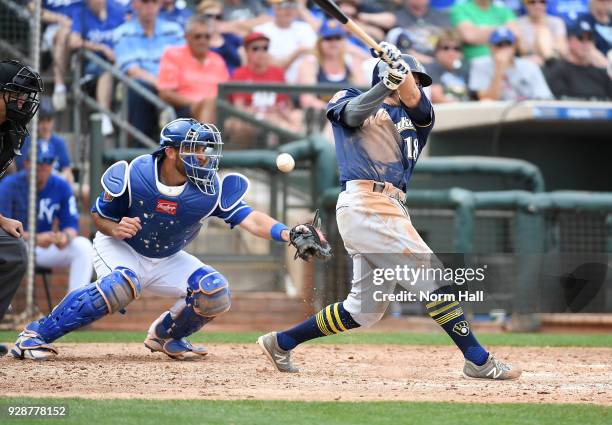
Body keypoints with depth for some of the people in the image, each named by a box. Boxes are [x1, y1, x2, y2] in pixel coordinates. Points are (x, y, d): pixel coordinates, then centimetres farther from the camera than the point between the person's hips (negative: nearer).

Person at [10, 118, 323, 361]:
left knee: (215, 293, -16)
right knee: (122, 285, -36)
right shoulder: (132, 176, -24)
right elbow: (98, 215, -10)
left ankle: (165, 335, 16)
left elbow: (250, 219, -28)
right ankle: (34, 335, -27)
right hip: (120, 251, -4)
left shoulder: (211, 189, -20)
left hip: (167, 262, 4)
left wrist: (287, 234, -46)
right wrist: (116, 229, -33)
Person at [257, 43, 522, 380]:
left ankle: (281, 343, 21)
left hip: (392, 209, 8)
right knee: (433, 275, -13)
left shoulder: (414, 117, 23)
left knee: (365, 309, 10)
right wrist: (389, 83, -27)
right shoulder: (347, 99, 11)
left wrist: (400, 66, -17)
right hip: (364, 203, -8)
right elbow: (353, 113, -12)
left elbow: (414, 100, 1)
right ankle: (478, 359, -13)